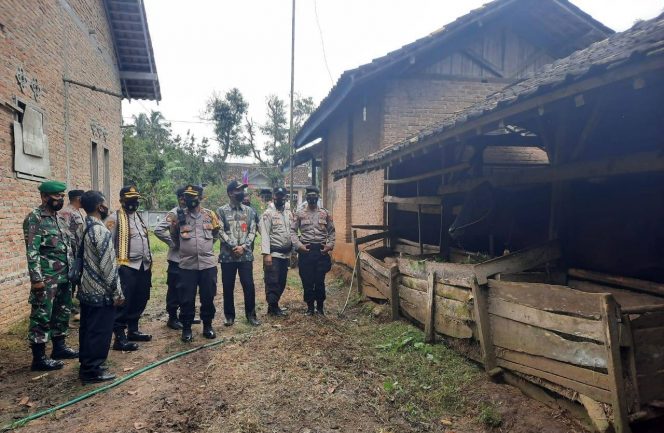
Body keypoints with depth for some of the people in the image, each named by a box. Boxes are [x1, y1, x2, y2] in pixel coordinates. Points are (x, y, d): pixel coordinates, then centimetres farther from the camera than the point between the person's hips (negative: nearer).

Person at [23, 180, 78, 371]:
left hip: (65, 278, 8)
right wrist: (37, 278, -21)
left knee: (62, 314, 17)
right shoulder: (34, 219, -11)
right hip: (46, 279, -8)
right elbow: (32, 251, -17)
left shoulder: (60, 218, 14)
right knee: (42, 317, 0)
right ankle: (39, 358, 7)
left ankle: (59, 347, 31)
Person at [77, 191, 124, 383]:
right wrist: (117, 293, -15)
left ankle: (85, 364, 29)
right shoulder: (101, 231, -22)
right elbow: (108, 267, -22)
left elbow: (80, 258, 15)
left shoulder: (82, 229, 7)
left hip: (85, 289, 9)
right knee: (99, 332, 2)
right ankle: (92, 370, 11)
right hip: (101, 292, -9)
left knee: (87, 329, 18)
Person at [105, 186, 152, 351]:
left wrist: (149, 260, 19)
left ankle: (133, 331, 27)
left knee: (140, 300, 13)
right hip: (126, 267, -8)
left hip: (143, 266, 8)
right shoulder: (115, 218, -8)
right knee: (124, 302, -5)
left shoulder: (139, 216, 17)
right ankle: (120, 337, 1)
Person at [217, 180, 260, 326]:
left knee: (249, 285, 3)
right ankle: (229, 315, 21)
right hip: (228, 255, -2)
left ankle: (251, 314, 17)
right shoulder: (222, 211, 0)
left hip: (246, 255, 2)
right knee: (228, 287, 7)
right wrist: (233, 247, -16)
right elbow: (221, 232, -7)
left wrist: (243, 246, -11)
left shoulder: (249, 211, 9)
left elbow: (252, 231, 3)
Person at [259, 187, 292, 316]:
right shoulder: (268, 213, -7)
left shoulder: (289, 214, 13)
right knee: (272, 282, -2)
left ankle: (274, 305, 23)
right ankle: (273, 307, 9)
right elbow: (265, 235, -14)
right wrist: (266, 254, -21)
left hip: (286, 254, 7)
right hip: (273, 253, -7)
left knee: (281, 282, 12)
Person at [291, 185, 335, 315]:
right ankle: (310, 307, 19)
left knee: (320, 280, 2)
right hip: (305, 251, 0)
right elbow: (293, 231, 2)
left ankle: (320, 307, 19)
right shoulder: (299, 213, 2)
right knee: (307, 281, 4)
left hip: (321, 250, 0)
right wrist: (299, 245, -10)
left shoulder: (326, 213, 6)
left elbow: (331, 231, 10)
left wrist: (330, 245, -3)